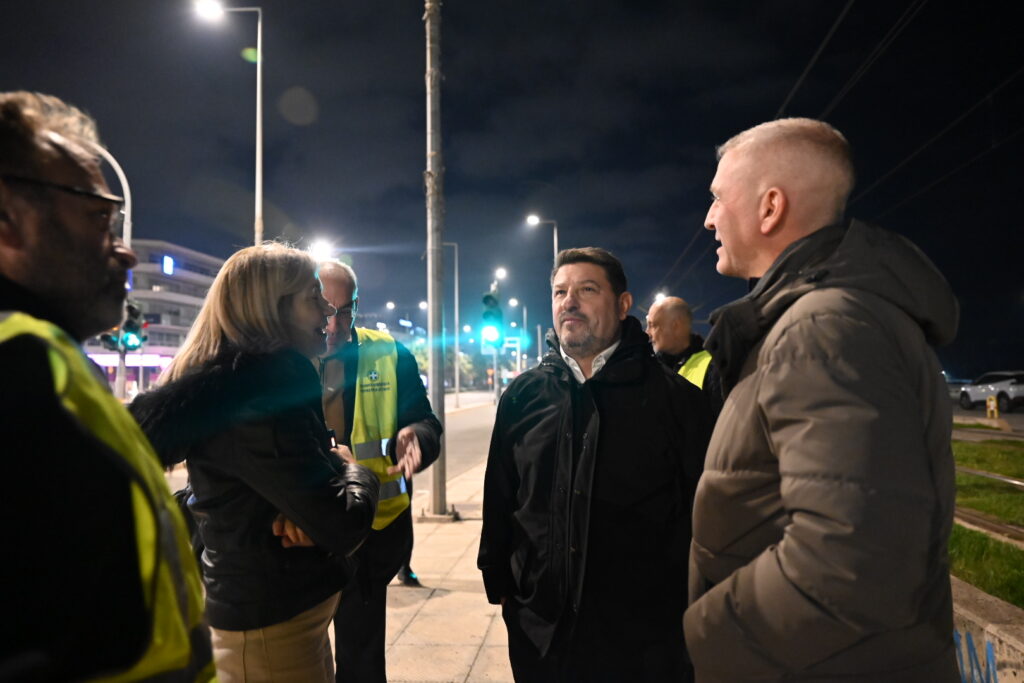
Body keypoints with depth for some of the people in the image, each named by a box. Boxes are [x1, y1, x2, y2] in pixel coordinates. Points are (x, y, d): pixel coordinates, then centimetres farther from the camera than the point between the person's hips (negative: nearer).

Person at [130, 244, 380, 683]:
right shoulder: (253, 396, -26)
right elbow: (342, 527, -29)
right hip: (271, 627, -9)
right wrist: (359, 476, -8)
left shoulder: (269, 380, 5)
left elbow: (318, 471, 7)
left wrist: (315, 505, -16)